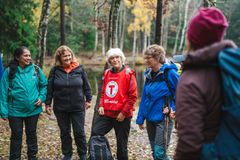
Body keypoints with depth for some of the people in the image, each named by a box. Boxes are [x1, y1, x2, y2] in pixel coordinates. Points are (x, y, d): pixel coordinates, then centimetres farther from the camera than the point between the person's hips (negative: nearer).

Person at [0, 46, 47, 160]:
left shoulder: (36, 69, -5)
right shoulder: (9, 71, -11)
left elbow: (44, 85, 7)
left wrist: (41, 97, -7)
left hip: (33, 110, 2)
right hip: (15, 111, -2)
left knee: (32, 134, 18)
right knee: (16, 136, 11)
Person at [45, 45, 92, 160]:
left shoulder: (79, 68, -3)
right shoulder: (55, 70, -3)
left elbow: (86, 86, 4)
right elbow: (49, 88, 1)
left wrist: (88, 100, 5)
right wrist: (48, 103, 0)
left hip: (78, 107, -1)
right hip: (60, 108, 1)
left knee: (79, 132, 7)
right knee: (64, 132, 13)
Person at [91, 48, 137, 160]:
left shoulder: (128, 73, -9)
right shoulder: (107, 73, 9)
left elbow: (133, 96, -11)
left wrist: (124, 112, -14)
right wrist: (101, 105, 3)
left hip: (122, 115, -5)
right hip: (106, 113, 5)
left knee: (121, 144, 8)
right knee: (94, 135, 3)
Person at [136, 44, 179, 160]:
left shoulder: (169, 73, -13)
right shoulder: (149, 74, 7)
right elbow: (144, 98, 10)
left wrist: (175, 109, -11)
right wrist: (140, 118, 10)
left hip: (163, 119, -7)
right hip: (150, 119, 7)